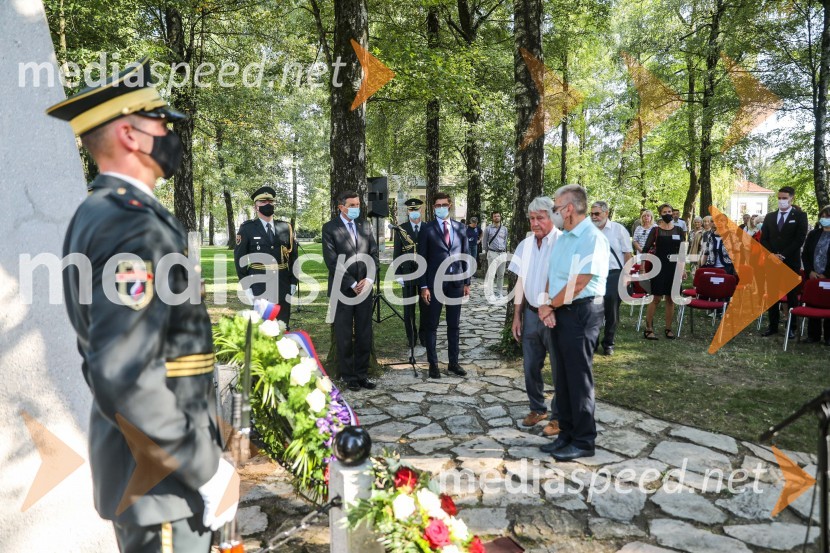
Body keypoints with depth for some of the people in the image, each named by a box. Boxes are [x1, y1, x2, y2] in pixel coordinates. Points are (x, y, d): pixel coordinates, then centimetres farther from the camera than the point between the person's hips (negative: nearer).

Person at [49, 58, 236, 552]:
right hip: (161, 467, -9)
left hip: (149, 451, 9)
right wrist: (207, 468, -20)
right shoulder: (134, 224, -22)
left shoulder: (101, 212, 10)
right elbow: (123, 376, -30)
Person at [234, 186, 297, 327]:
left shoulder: (286, 227, 8)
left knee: (283, 325, 9)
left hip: (283, 284, 3)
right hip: (259, 284, -3)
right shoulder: (247, 229, -1)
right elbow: (239, 258, -3)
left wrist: (293, 282, 4)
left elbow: (293, 256, 10)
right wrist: (246, 286, -8)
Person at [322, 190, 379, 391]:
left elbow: (374, 254, 9)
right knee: (344, 337, 4)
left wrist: (368, 279, -6)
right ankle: (349, 377, 15)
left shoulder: (364, 226, 10)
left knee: (364, 335, 7)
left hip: (364, 289, 4)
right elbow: (332, 261, -9)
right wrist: (352, 284, -12)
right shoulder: (330, 228, -2)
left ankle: (362, 375, 17)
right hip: (343, 290, -4)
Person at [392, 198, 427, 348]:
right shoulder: (401, 229, 1)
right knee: (409, 307, 5)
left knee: (425, 307, 6)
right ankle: (411, 337, 16)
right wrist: (399, 274, -4)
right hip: (408, 273, -1)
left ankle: (424, 336, 19)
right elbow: (397, 253, 2)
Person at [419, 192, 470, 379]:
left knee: (454, 325, 10)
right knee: (432, 325, 6)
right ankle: (433, 363, 15)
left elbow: (465, 256, 10)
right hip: (435, 282, -3)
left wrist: (467, 282, 6)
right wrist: (424, 286, -8)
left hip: (456, 281, 3)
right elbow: (422, 259, -3)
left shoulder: (460, 228, 8)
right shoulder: (427, 229, -1)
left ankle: (453, 362, 21)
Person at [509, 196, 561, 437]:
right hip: (530, 312, 6)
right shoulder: (525, 244, 7)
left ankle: (558, 416, 23)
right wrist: (517, 316, 11)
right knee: (531, 365, 14)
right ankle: (537, 408, 33)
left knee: (559, 368, 7)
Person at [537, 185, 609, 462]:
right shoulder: (562, 238, 14)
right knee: (562, 377, 14)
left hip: (581, 313, -9)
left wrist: (550, 306, -8)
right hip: (559, 313, 9)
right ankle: (566, 435, 27)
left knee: (579, 379, 1)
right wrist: (545, 304, -5)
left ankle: (584, 442, 15)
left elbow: (578, 283, -19)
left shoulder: (593, 238, -14)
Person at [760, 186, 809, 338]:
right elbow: (764, 239, 8)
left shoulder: (800, 216, 1)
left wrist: (783, 255, -14)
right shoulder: (770, 217, 11)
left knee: (792, 295, 3)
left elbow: (800, 239, -8)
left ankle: (792, 327, 10)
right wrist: (772, 255, -7)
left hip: (791, 262, -3)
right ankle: (773, 326, 12)